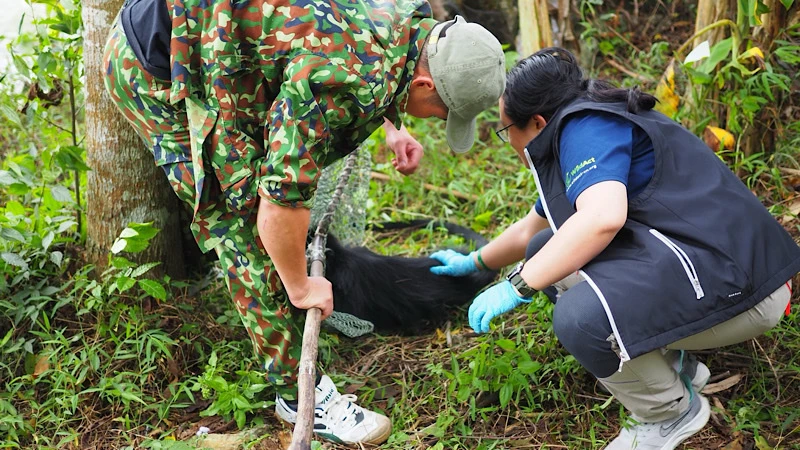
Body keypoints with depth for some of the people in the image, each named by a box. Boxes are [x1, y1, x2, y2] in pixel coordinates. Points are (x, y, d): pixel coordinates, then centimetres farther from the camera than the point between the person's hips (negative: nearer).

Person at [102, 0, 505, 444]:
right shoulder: (344, 76, -32)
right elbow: (281, 193, -28)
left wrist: (392, 129, 14)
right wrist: (300, 287, -13)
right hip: (154, 66, -10)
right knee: (245, 212, -10)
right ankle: (299, 392, -1)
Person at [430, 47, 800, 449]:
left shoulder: (583, 126, -12)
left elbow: (603, 216, -31)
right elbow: (529, 231, 33)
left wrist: (517, 286, -22)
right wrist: (473, 263, 46)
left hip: (738, 284, -10)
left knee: (580, 318, -31)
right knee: (547, 251, 12)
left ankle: (673, 412, -1)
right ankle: (670, 361, 15)